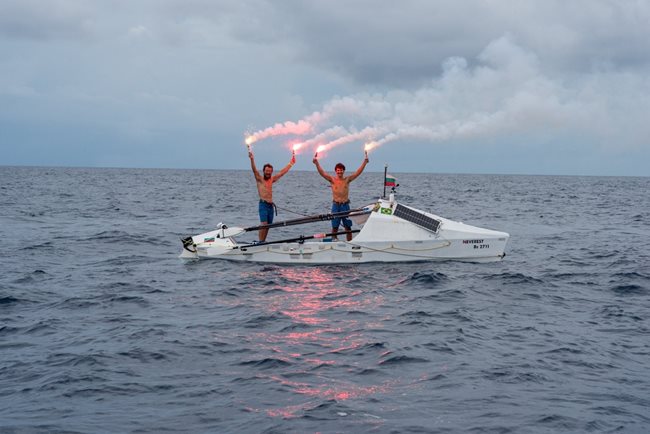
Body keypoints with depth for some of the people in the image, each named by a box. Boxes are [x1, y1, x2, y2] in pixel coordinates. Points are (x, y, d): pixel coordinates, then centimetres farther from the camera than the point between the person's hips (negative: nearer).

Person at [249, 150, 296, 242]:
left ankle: (263, 241, 15)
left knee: (268, 225, 8)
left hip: (271, 205, 6)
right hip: (263, 204, -6)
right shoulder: (259, 179, 0)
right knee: (263, 224, -17)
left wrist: (291, 163, 26)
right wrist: (252, 159, -30)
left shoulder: (272, 179, 16)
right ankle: (260, 242, -18)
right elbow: (254, 170, -15)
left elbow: (282, 172, 23)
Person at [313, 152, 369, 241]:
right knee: (335, 227, 2)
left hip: (345, 205, 2)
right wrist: (316, 163, -21)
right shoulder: (332, 180, 0)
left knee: (348, 227, 6)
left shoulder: (347, 180, 5)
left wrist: (365, 162, -8)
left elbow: (358, 172, 1)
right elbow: (322, 172, -9)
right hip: (336, 205, -2)